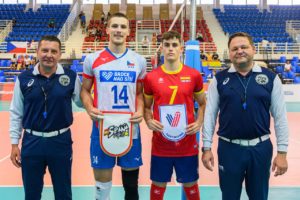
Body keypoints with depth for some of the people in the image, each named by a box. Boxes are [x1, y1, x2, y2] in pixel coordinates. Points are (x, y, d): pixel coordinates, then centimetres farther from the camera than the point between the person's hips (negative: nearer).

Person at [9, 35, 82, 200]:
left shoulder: (71, 77, -5)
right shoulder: (23, 78, -2)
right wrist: (14, 143, 3)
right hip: (31, 142, 1)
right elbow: (16, 113, 4)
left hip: (61, 141, -1)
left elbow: (83, 102, 5)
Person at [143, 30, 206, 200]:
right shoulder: (151, 77, -2)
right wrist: (149, 121, -8)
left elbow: (203, 103, 12)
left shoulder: (194, 75, -2)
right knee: (158, 185, 14)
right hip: (160, 145, 0)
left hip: (188, 145, 0)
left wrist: (199, 122, -4)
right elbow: (146, 106, 11)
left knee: (191, 185, 15)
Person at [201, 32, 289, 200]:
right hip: (229, 148, 0)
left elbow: (280, 117, 0)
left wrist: (282, 151, -3)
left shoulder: (270, 78, -2)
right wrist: (207, 147, -3)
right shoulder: (219, 79, 0)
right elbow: (210, 114, 1)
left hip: (261, 148, 0)